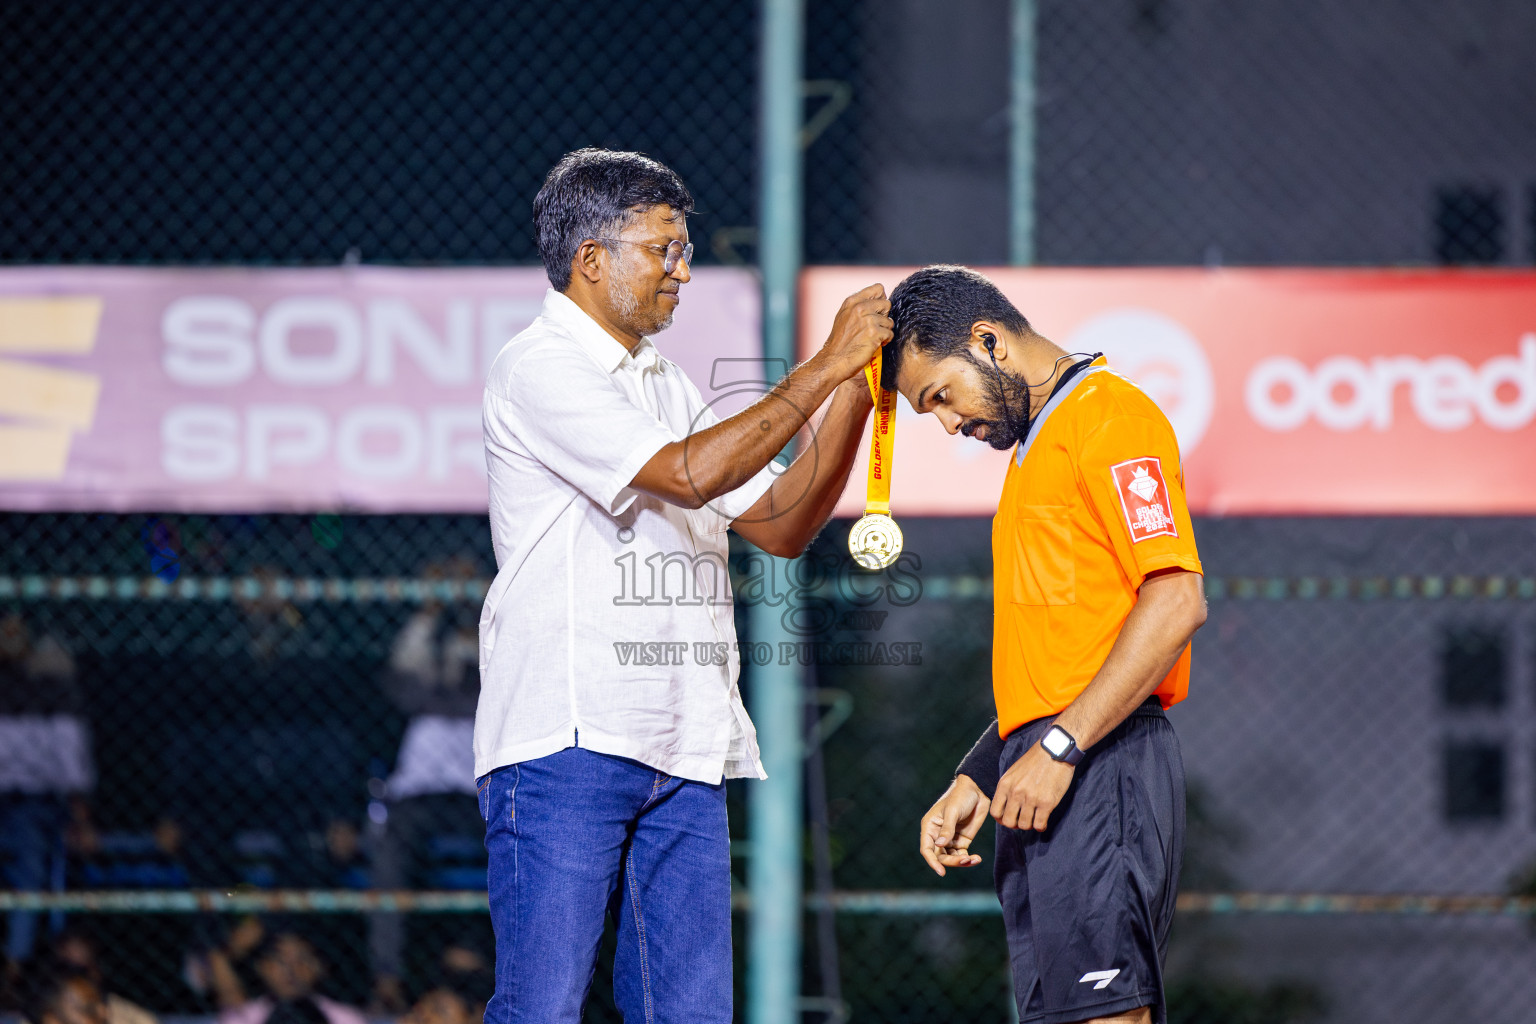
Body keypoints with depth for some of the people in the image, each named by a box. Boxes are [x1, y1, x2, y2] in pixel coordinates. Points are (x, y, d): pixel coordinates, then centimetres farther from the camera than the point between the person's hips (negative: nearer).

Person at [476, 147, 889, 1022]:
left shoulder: (668, 384, 22)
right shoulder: (540, 369, -5)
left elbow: (779, 523, 19)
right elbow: (688, 474, -17)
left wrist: (856, 394, 6)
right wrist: (824, 370, -12)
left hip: (685, 752, 8)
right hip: (567, 744, -8)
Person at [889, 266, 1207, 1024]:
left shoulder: (1109, 416, -5)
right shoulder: (1037, 444, 26)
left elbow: (1176, 601, -16)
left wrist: (1059, 747, -19)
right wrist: (976, 779, 20)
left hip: (1101, 766, -10)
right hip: (1046, 780, 10)